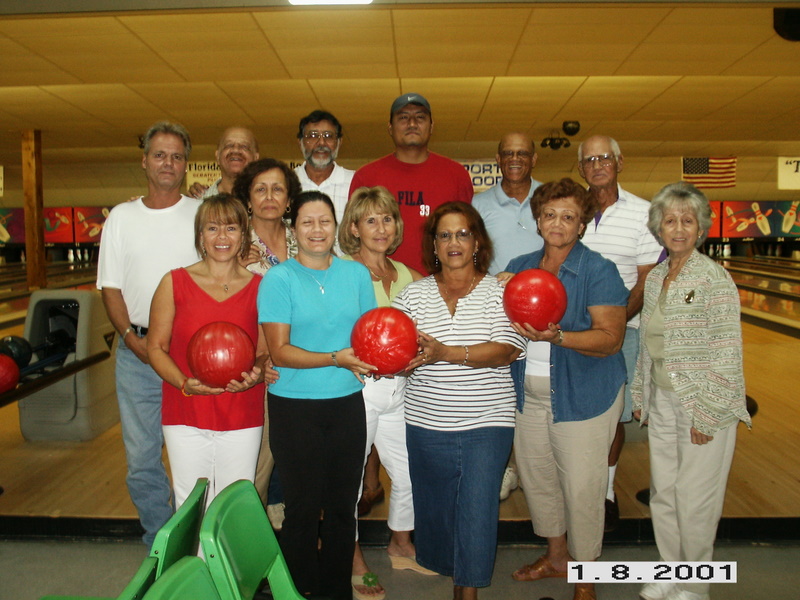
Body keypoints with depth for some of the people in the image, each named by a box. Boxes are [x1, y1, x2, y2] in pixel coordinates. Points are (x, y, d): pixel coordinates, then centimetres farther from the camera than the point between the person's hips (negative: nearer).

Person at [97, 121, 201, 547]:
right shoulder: (122, 217, 8)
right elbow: (110, 287, 7)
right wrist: (132, 336, -8)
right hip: (137, 355, 2)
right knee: (141, 459, 8)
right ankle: (161, 546, 26)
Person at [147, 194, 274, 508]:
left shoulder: (259, 287, 2)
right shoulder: (175, 283, 1)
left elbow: (265, 352, 7)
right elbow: (156, 346, 3)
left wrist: (255, 376, -15)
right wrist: (184, 383, -14)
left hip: (242, 420, 1)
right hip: (185, 417, 0)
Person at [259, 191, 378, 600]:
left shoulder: (356, 274, 6)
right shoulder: (279, 279, -5)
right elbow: (279, 351, -11)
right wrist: (335, 358, -22)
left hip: (348, 403, 4)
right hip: (295, 408, -3)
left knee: (343, 505, 12)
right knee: (304, 508, 7)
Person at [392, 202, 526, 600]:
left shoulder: (498, 292, -1)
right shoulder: (414, 293, 5)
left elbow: (506, 350, -13)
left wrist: (446, 353, -24)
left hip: (486, 422, -2)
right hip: (426, 422, 2)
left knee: (477, 508, -1)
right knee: (433, 504, 13)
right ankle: (440, 566, 38)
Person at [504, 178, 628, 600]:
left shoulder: (598, 271, -11)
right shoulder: (519, 267, 6)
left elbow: (611, 339, -18)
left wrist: (557, 336, -31)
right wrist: (511, 325, -12)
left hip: (583, 396, -5)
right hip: (528, 394, 6)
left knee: (581, 488, 4)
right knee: (536, 477, 16)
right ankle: (556, 557, 40)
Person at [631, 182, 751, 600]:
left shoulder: (714, 279, -14)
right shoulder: (654, 278, 6)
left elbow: (726, 354, -16)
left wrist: (708, 415, -16)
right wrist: (641, 396, 13)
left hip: (702, 407, -6)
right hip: (662, 403, 6)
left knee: (695, 499, 6)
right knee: (662, 492, 15)